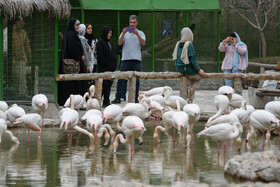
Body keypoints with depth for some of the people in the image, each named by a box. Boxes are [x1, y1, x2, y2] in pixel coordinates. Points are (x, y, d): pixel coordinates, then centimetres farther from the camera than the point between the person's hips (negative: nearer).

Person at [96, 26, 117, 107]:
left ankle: (106, 101, 10)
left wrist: (114, 65, 8)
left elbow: (113, 54, 22)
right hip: (103, 68, -8)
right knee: (104, 84, -11)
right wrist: (107, 64, -15)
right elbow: (100, 55, -14)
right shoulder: (100, 42, -7)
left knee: (109, 85, 6)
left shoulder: (109, 43, 18)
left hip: (110, 68, 8)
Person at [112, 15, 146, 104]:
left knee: (136, 80, 3)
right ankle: (118, 98, -2)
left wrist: (137, 34, -18)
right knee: (121, 79, -4)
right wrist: (123, 34, -15)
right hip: (125, 59, 0)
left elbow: (143, 43, -6)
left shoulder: (140, 33, 10)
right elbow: (119, 43, 0)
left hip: (136, 59, 0)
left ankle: (135, 98, 8)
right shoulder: (125, 32, 12)